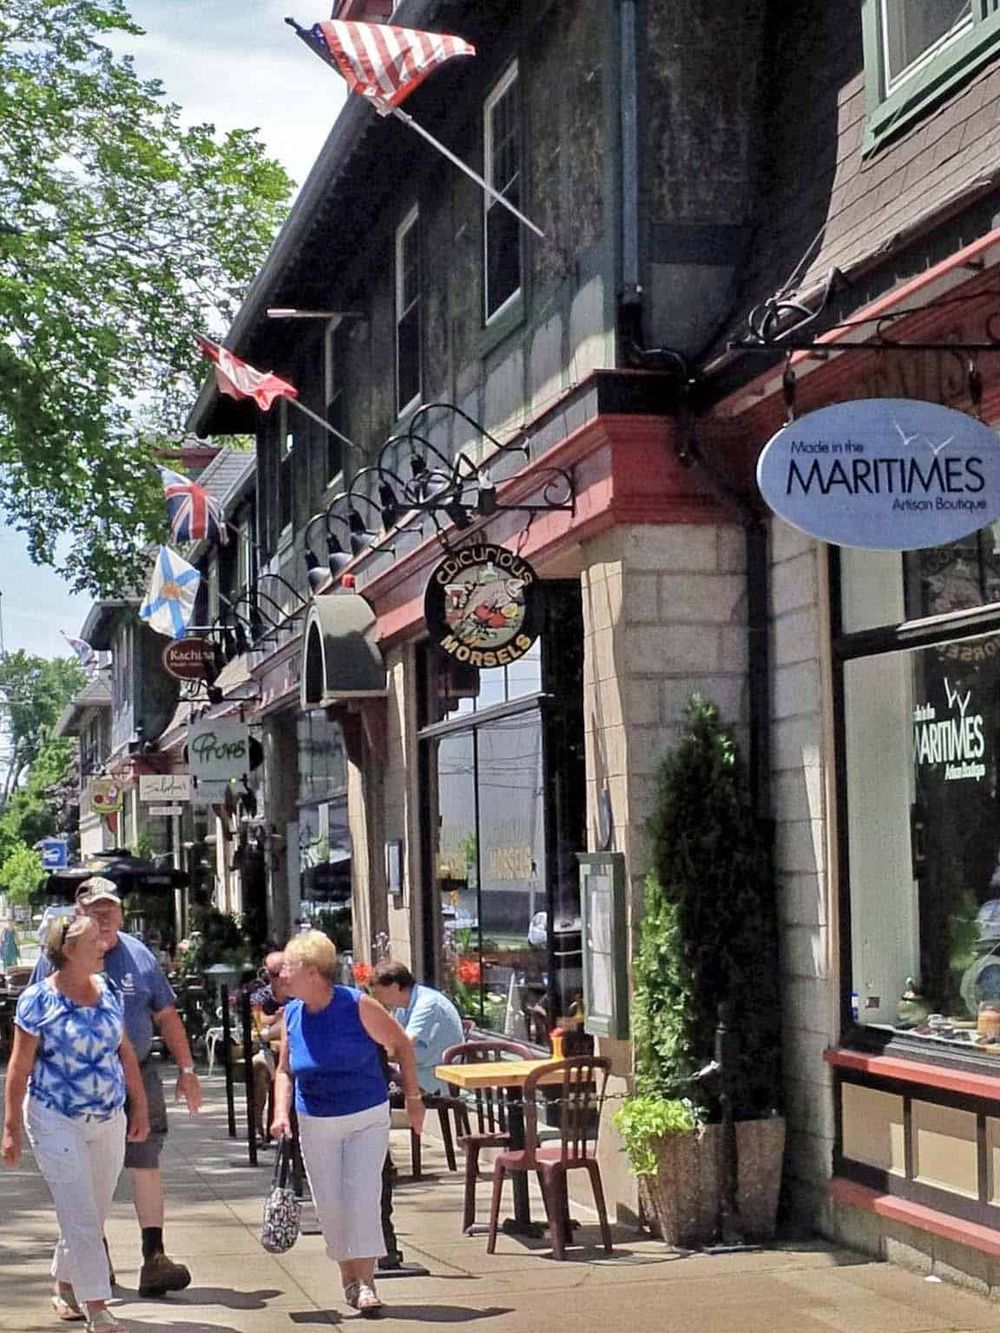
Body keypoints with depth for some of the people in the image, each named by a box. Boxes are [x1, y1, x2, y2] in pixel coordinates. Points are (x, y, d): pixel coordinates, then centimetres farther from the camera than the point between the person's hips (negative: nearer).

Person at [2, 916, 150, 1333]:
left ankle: (64, 1286, 33)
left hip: (109, 1122, 6)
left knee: (94, 1215, 13)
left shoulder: (108, 992, 5)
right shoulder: (38, 1000, -11)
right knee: (80, 1216, -6)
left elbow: (125, 1052, 14)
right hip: (58, 1124, -6)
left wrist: (140, 1107, 12)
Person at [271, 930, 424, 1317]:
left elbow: (401, 1045, -5)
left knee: (362, 1195, -10)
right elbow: (284, 1070, 7)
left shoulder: (358, 1006, -16)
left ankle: (366, 1283, -5)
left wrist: (413, 1097, -3)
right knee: (328, 1202, 6)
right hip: (315, 1123, 4)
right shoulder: (292, 1014, -4)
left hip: (367, 1117, -4)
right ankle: (348, 1274, 24)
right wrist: (281, 1113, -9)